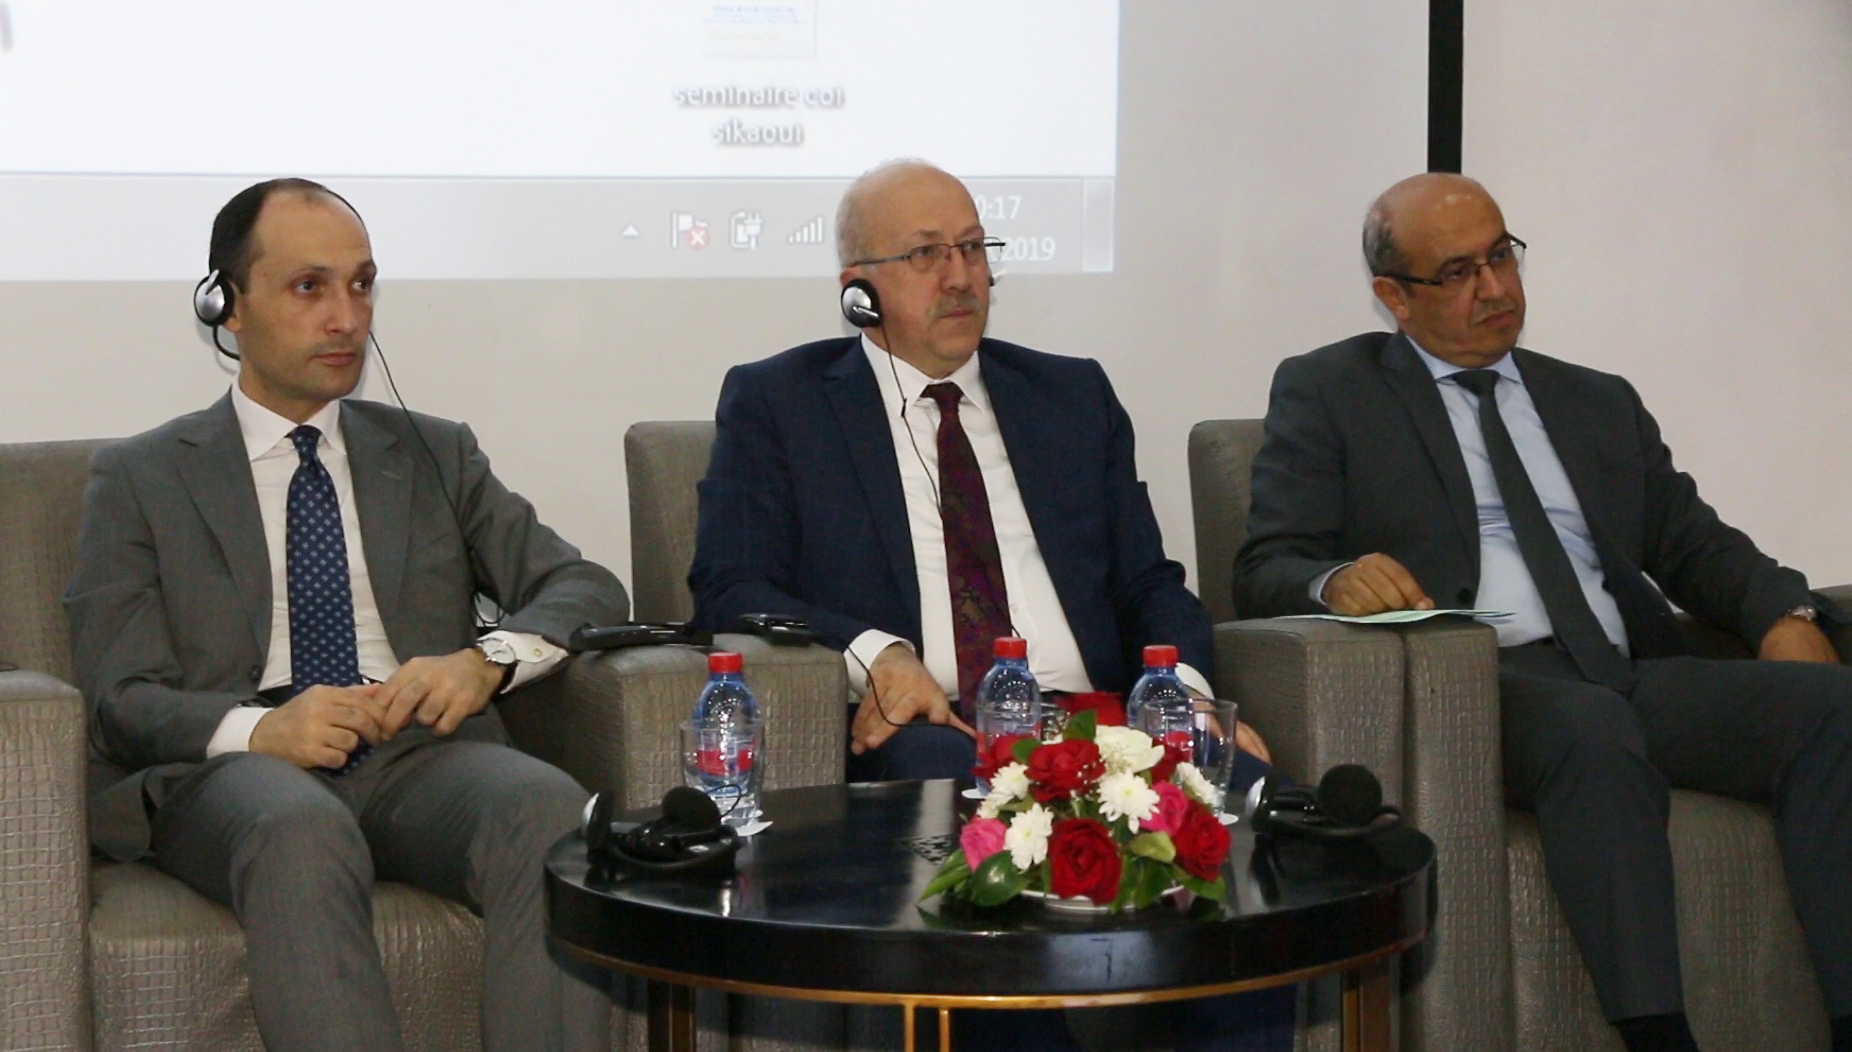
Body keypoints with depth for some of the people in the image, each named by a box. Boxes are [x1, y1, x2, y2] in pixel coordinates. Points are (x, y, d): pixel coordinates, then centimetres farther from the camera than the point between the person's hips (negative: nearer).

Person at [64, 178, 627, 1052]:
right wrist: (258, 729, -17)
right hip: (230, 773, -2)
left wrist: (488, 660, -9)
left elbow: (588, 588, 14)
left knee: (547, 804, -33)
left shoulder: (437, 455, 22)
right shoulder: (139, 479, 15)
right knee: (300, 829, -39)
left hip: (417, 759, 2)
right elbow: (121, 696, 4)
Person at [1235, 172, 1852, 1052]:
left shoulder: (1601, 403, 27)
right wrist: (1336, 580, -20)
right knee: (1592, 726, -38)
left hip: (1637, 678, 5)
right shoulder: (1326, 393, 14)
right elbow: (1266, 572, 4)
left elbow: (1695, 543, 20)